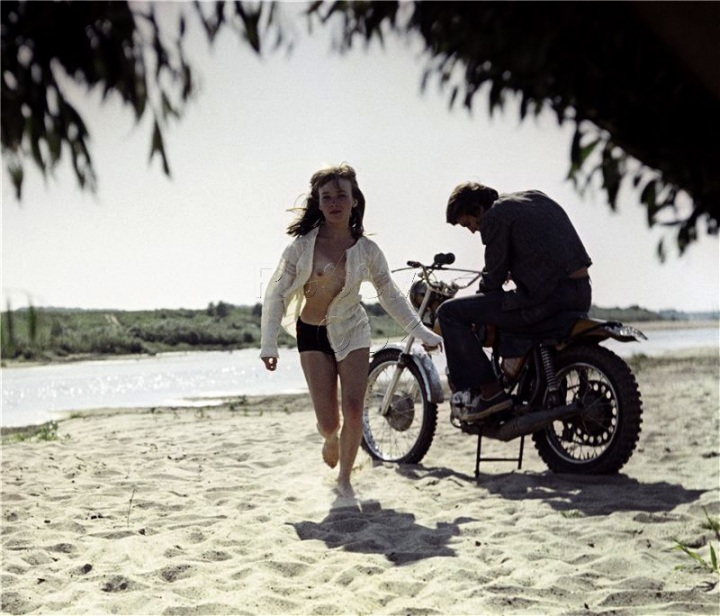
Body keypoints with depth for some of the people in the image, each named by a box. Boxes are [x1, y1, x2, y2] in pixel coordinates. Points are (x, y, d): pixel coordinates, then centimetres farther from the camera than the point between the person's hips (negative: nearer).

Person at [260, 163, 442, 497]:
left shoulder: (366, 250, -6)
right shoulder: (302, 246, -11)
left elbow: (390, 296, 4)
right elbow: (275, 294, -6)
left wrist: (422, 333, 1)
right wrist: (268, 343, -12)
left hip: (351, 331, 1)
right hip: (312, 334, -1)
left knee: (353, 410, -10)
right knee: (328, 422, -4)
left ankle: (344, 478, 12)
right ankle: (331, 440, 35)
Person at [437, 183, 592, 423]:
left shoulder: (494, 217, -3)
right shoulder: (536, 197, 22)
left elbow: (494, 276, -1)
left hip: (545, 298, -9)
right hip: (582, 296, 9)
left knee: (449, 312, -3)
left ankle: (488, 392, -6)